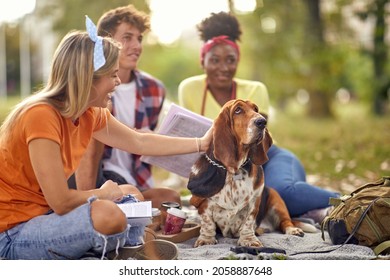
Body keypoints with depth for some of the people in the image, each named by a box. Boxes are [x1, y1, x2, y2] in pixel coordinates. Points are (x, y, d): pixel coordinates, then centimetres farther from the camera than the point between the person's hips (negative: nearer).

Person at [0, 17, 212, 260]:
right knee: (107, 214, -30)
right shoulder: (41, 116, -26)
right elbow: (61, 201, -26)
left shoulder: (90, 114, 0)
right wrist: (102, 194, -7)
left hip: (42, 215, 9)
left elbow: (140, 142, 15)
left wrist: (201, 143, 15)